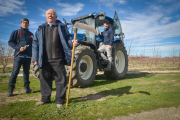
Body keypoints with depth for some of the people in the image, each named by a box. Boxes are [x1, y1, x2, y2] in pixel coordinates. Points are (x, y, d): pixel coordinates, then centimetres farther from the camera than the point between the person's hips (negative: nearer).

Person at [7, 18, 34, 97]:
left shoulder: (31, 34, 18)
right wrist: (18, 48, -14)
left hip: (28, 56, 4)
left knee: (26, 72, 8)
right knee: (15, 72, -8)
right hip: (19, 55, -4)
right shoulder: (16, 32, 8)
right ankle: (10, 90, 0)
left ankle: (27, 88, 15)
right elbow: (10, 42, 1)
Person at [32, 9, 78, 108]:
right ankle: (45, 98, 30)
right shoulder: (41, 29, 15)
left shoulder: (61, 27, 9)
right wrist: (35, 58, 4)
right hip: (44, 60, 3)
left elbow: (67, 38, 6)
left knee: (60, 79, 0)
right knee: (45, 79, 13)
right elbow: (35, 43, 11)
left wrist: (72, 42, -18)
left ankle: (60, 100, 15)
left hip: (57, 60, -3)